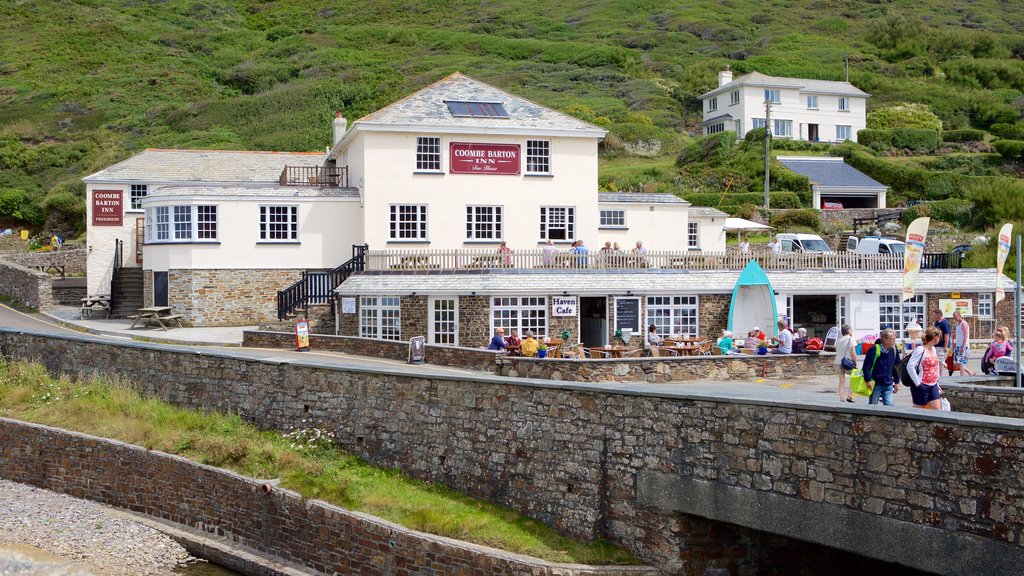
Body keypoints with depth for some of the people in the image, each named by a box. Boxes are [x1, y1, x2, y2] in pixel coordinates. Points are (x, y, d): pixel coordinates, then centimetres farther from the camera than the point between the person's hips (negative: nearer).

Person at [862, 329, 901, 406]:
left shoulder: (894, 350, 3)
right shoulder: (874, 349, -13)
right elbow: (866, 366, -11)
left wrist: (896, 382, 14)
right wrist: (868, 380, -15)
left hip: (888, 385, 4)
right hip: (875, 384, -4)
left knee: (889, 406, -4)